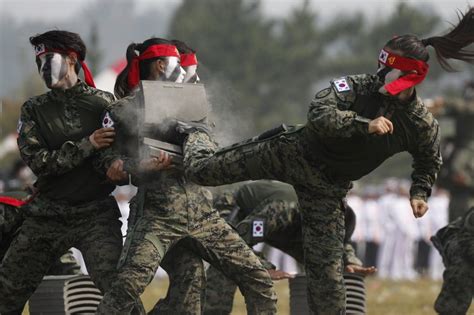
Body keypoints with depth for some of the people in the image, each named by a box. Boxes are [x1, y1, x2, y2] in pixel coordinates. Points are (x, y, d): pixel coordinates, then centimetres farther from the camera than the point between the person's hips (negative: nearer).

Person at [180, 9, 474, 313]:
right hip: (293, 153, -1)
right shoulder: (356, 87, -21)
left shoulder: (422, 125, -12)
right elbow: (319, 113, -37)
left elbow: (429, 160, 10)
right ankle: (197, 135, 42)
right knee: (201, 169, 5)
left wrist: (420, 193, -4)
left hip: (328, 187, 1)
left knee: (327, 266, -3)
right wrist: (365, 125, -46)